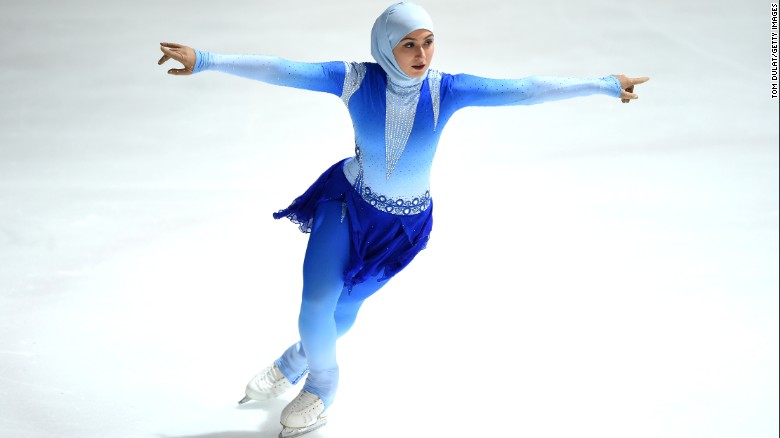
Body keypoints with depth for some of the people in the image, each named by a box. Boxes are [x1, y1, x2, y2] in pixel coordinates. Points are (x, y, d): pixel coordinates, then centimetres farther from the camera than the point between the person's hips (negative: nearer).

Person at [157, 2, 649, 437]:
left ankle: (297, 362, 46)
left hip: (402, 223, 1)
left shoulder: (446, 90, -21)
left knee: (345, 306, 13)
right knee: (317, 300, -6)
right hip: (348, 200, 0)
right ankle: (320, 379, 28)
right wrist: (204, 60, -36)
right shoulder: (357, 79, -22)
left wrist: (604, 85, -23)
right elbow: (281, 69, -28)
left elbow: (523, 89, -23)